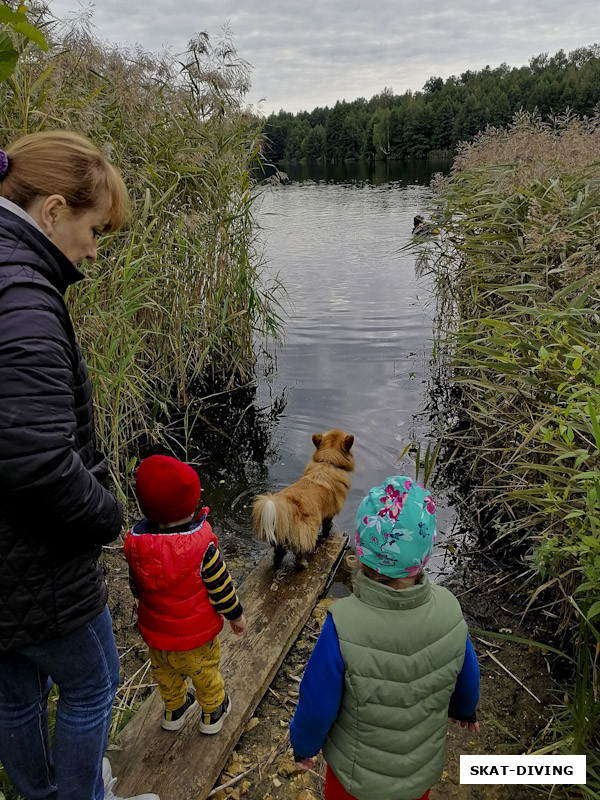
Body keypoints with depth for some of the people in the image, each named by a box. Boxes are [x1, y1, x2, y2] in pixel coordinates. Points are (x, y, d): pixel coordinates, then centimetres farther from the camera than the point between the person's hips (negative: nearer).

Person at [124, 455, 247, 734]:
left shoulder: (135, 542, -20)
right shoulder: (202, 546, -34)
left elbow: (137, 587, -3)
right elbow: (221, 589, -21)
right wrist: (237, 616, -2)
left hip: (155, 630, 4)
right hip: (196, 633, -4)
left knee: (166, 672, 30)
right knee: (205, 672, 24)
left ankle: (174, 711, 54)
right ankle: (213, 713, 47)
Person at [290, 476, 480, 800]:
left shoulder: (344, 627, -40)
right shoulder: (448, 610, -28)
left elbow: (317, 706, -24)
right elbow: (465, 676, -7)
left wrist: (303, 744, -1)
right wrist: (466, 708, 16)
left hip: (358, 771, -2)